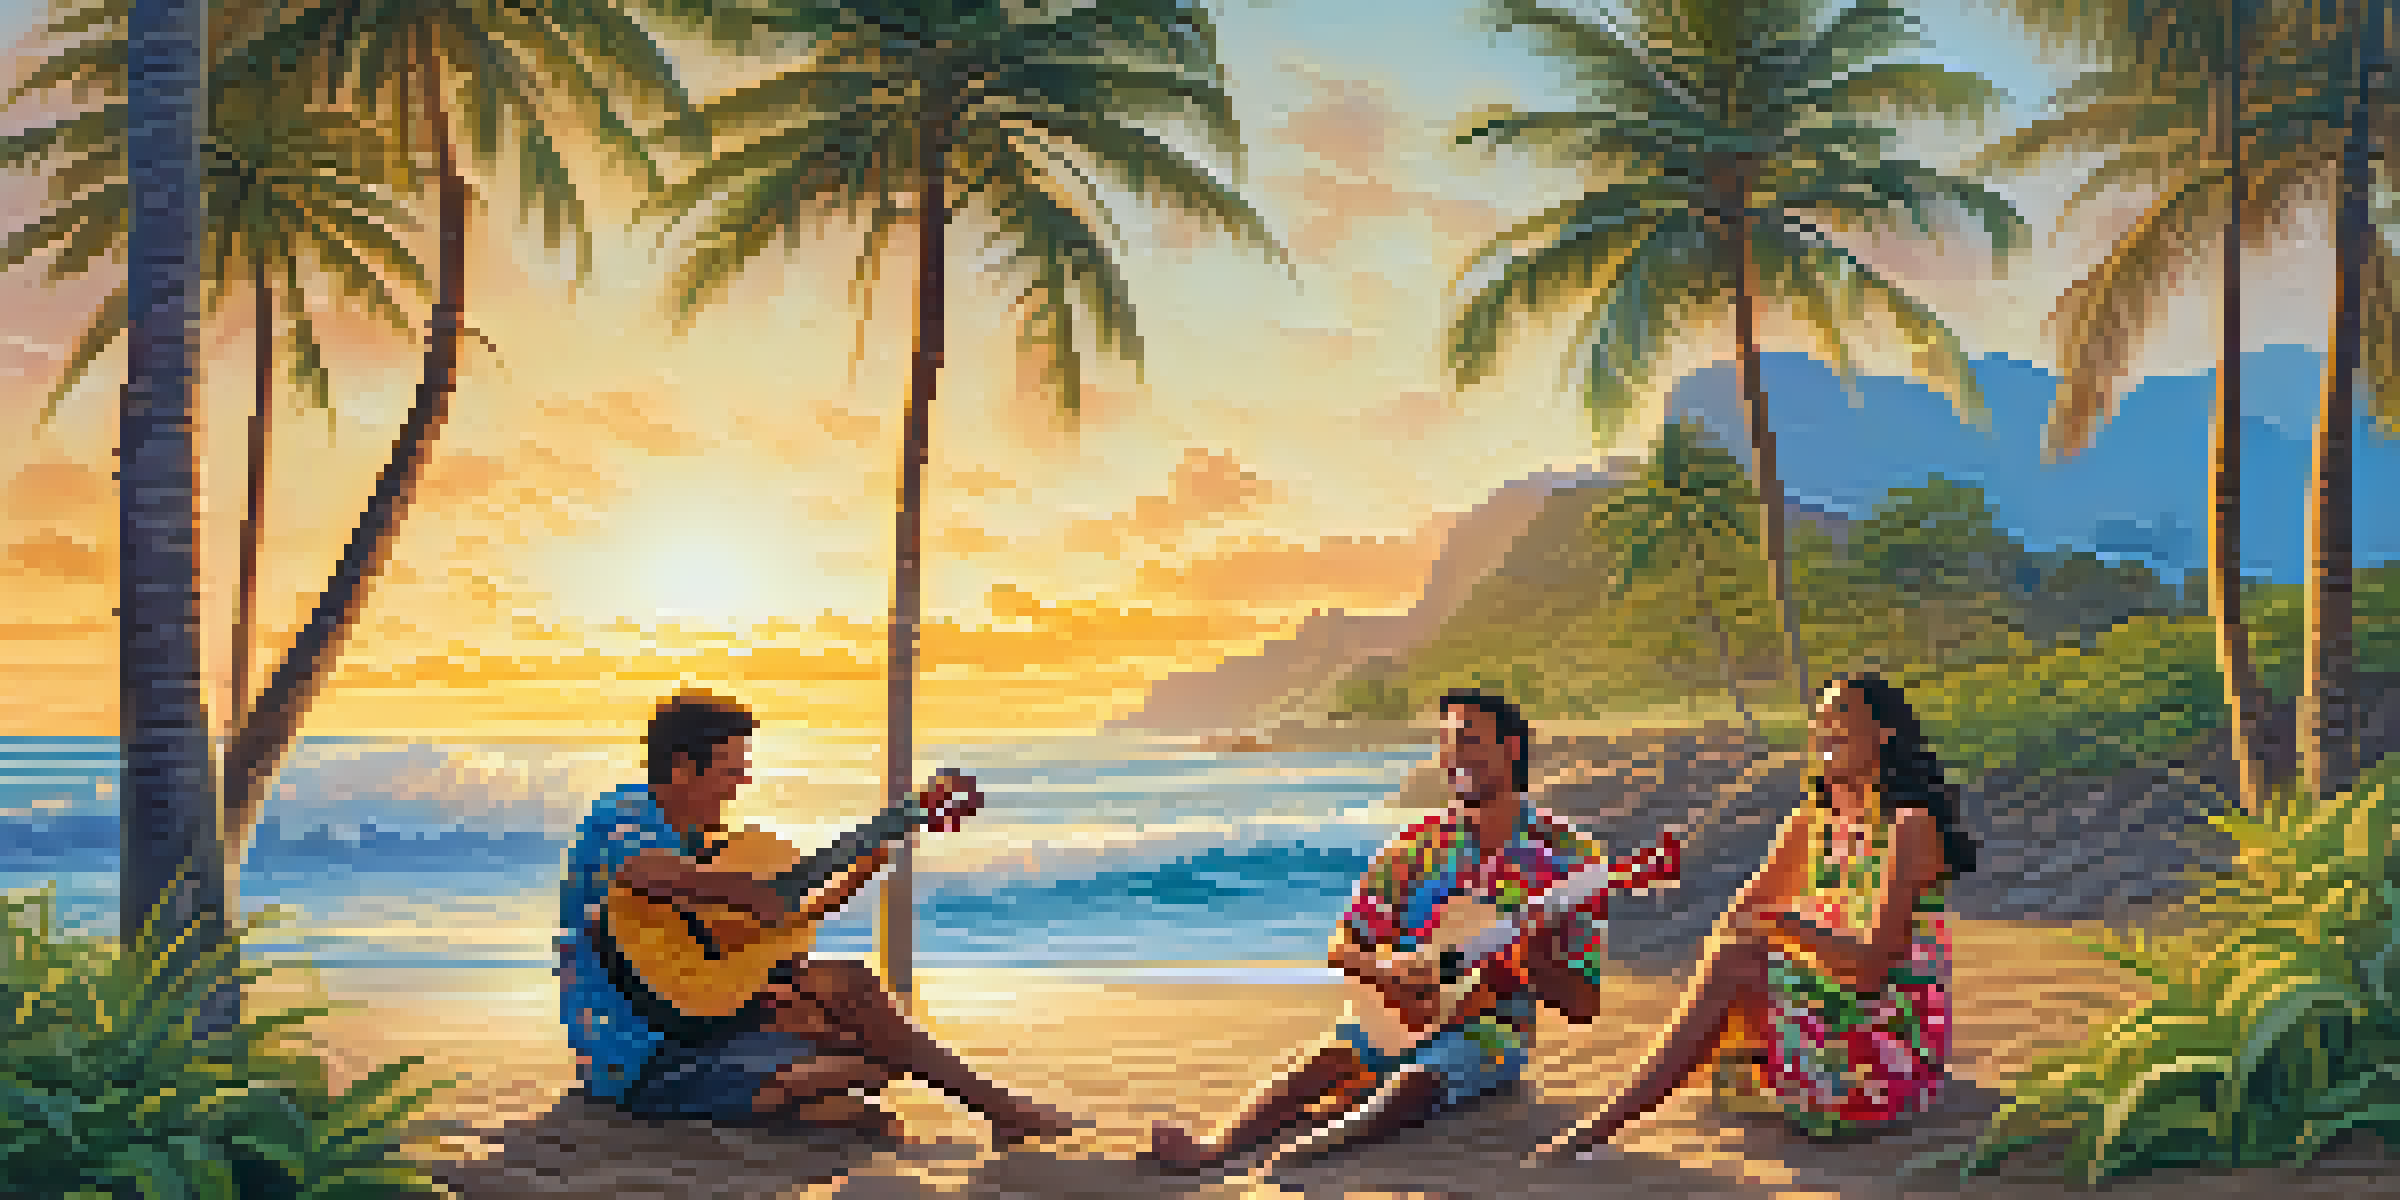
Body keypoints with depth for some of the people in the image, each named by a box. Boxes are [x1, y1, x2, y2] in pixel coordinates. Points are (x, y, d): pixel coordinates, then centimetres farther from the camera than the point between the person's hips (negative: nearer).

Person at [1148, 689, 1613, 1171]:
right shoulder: (1419, 846, 6)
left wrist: (1535, 962, -23)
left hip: (1489, 1029, -3)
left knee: (1412, 1080, -33)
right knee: (1325, 1058, -26)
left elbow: (1584, 1005, -3)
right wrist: (1387, 967, -17)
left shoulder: (1561, 854, -2)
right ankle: (1217, 1144, -47)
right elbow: (1342, 948, 6)